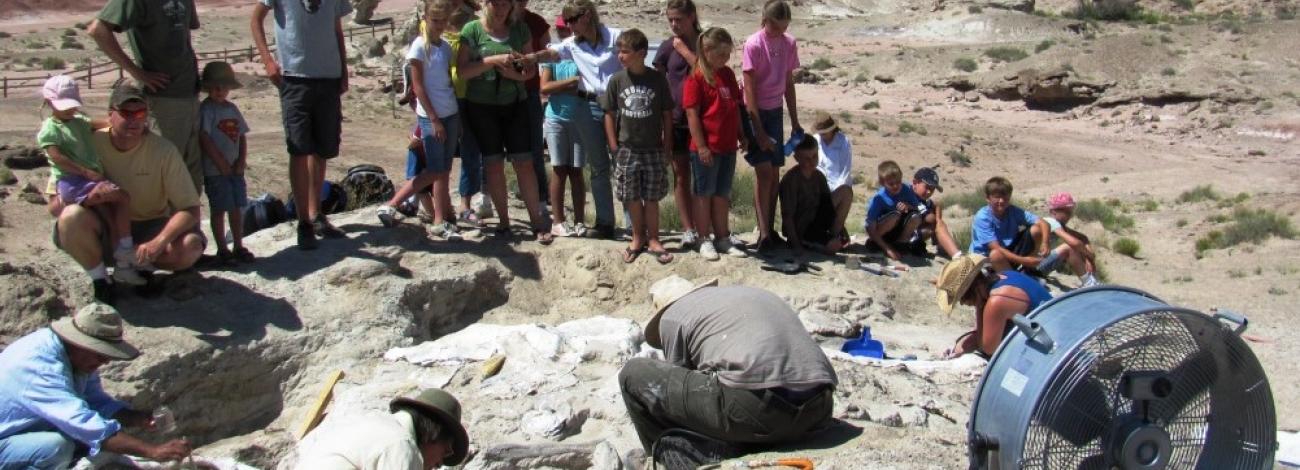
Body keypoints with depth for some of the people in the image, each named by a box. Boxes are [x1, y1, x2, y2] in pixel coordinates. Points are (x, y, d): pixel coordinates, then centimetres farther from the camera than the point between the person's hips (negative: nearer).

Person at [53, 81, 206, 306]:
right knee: (72, 216, -32)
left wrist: (159, 242, -32)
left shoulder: (164, 151, -14)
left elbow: (191, 209, -17)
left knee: (191, 247, -29)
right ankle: (99, 279, -5)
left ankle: (142, 266, 5)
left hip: (150, 226, 0)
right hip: (103, 230, 0)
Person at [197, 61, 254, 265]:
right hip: (215, 170, -6)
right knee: (219, 210, 1)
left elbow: (242, 136, 12)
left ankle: (239, 247, 19)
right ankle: (222, 249, 9)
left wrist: (242, 160, -1)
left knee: (237, 208, 10)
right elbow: (204, 138, -15)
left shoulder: (232, 108, 11)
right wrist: (222, 163, -14)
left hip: (235, 169, 6)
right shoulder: (206, 109, -9)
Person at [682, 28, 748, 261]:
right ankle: (704, 240, 14)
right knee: (704, 193, 5)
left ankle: (722, 238, 24)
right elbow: (692, 114, -15)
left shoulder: (728, 74, 10)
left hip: (728, 146, 7)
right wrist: (701, 146, -17)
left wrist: (741, 136, 16)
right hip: (706, 148, -7)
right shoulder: (696, 78, -12)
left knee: (722, 194, 14)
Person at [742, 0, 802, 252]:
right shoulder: (753, 44, -15)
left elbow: (789, 84, 11)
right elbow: (749, 89, -16)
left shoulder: (789, 43, 2)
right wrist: (759, 130, -18)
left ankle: (770, 230, 16)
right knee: (764, 173, -12)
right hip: (755, 112, -6)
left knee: (775, 174, 8)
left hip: (776, 112, 6)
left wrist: (795, 121, 11)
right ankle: (764, 234, -11)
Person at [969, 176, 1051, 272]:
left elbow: (1043, 223, -10)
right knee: (996, 254, -41)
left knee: (1035, 229, -11)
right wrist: (1022, 260, -31)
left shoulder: (1013, 211, -8)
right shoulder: (982, 218, -23)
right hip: (986, 257, -5)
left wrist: (1044, 243, -29)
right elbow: (996, 248, -28)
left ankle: (1030, 269, 1)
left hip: (1010, 251, 5)